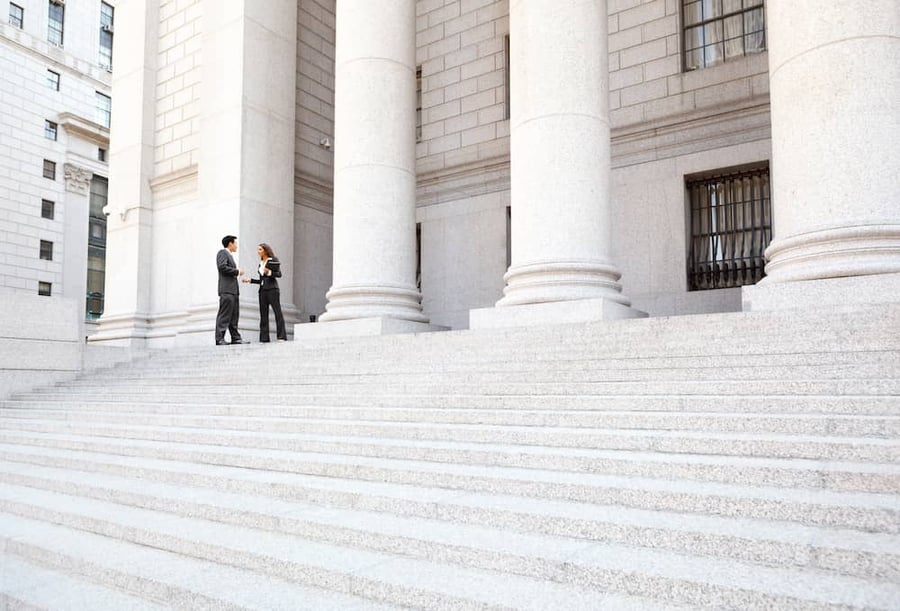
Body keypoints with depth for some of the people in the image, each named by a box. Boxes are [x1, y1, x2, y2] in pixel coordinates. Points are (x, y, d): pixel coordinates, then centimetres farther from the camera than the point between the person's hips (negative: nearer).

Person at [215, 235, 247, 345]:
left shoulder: (229, 255, 27)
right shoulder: (222, 253, -2)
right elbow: (222, 267, -17)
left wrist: (238, 272, 11)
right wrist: (237, 271, -10)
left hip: (233, 289, 10)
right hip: (226, 289, -10)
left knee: (234, 315, 8)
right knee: (224, 315, -11)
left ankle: (236, 338, 9)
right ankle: (219, 339, -11)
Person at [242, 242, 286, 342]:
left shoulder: (273, 260, 0)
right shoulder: (261, 263, 20)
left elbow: (279, 274, -7)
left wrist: (269, 273, -21)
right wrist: (250, 280, 14)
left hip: (272, 289, -7)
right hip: (262, 290, 7)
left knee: (277, 312, -10)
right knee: (263, 314, 3)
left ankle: (281, 336, -12)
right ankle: (264, 338, 4)